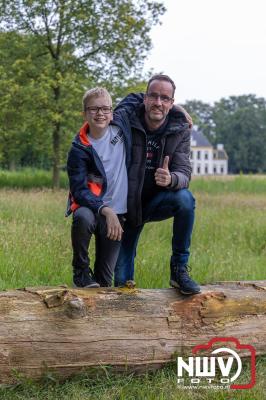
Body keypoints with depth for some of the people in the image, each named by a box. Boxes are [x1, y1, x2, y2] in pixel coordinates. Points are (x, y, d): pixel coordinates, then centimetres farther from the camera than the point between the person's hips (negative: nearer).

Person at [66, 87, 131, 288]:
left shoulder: (121, 124, -1)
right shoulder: (80, 149, -11)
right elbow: (79, 191, -18)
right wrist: (106, 211, -33)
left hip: (117, 212, 3)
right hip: (90, 205, -3)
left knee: (105, 281, 1)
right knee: (83, 217, -41)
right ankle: (81, 271, -16)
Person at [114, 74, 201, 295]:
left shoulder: (180, 129, -9)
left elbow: (184, 172, -15)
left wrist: (171, 180, -40)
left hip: (158, 200, 1)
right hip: (127, 204, -1)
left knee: (185, 199, -33)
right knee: (121, 280, -5)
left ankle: (179, 268, -19)